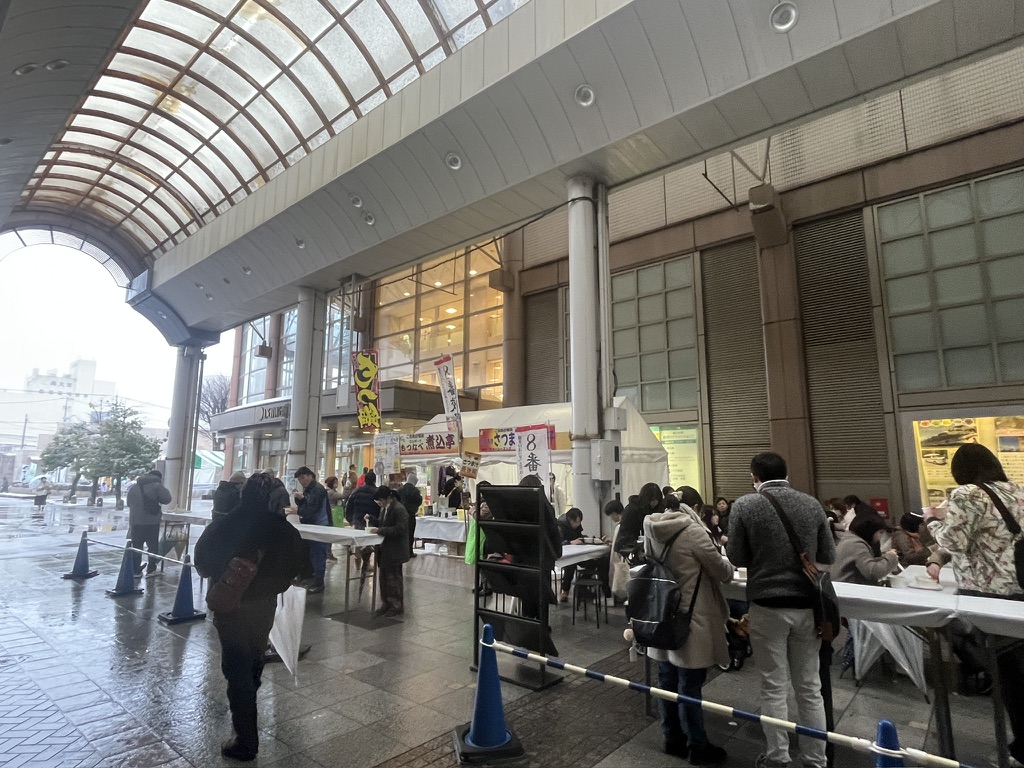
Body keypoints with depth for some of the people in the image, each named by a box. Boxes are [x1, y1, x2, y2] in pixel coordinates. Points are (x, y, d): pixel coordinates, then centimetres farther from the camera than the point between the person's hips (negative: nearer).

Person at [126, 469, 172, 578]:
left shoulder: (134, 487, 15)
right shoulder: (157, 485, -6)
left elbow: (129, 505, 21)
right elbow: (167, 499, -9)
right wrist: (163, 489, 6)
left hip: (136, 522, 5)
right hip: (152, 522, -5)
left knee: (136, 547, 12)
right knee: (153, 546, 4)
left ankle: (136, 570, 15)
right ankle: (150, 570, 5)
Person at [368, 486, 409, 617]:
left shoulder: (399, 509, -20)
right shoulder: (384, 509, 9)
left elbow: (399, 529, -26)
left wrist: (379, 530, -26)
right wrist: (371, 520, 3)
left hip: (394, 551, -9)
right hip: (384, 550, 9)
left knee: (394, 578, 2)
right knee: (384, 578, 15)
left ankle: (397, 606, 15)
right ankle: (386, 604, 28)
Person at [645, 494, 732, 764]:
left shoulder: (652, 531, 1)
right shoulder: (692, 531, -20)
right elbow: (722, 572, -11)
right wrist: (729, 568, 13)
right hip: (690, 621, -7)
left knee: (667, 681, 16)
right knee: (689, 686, 7)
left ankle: (673, 739, 31)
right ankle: (697, 747, 22)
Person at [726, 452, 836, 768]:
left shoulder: (744, 505, -10)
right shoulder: (812, 504, 0)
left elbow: (737, 558, -6)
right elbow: (828, 556, 6)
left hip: (767, 605, -3)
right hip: (807, 605, 3)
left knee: (774, 687, 10)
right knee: (810, 688, 16)